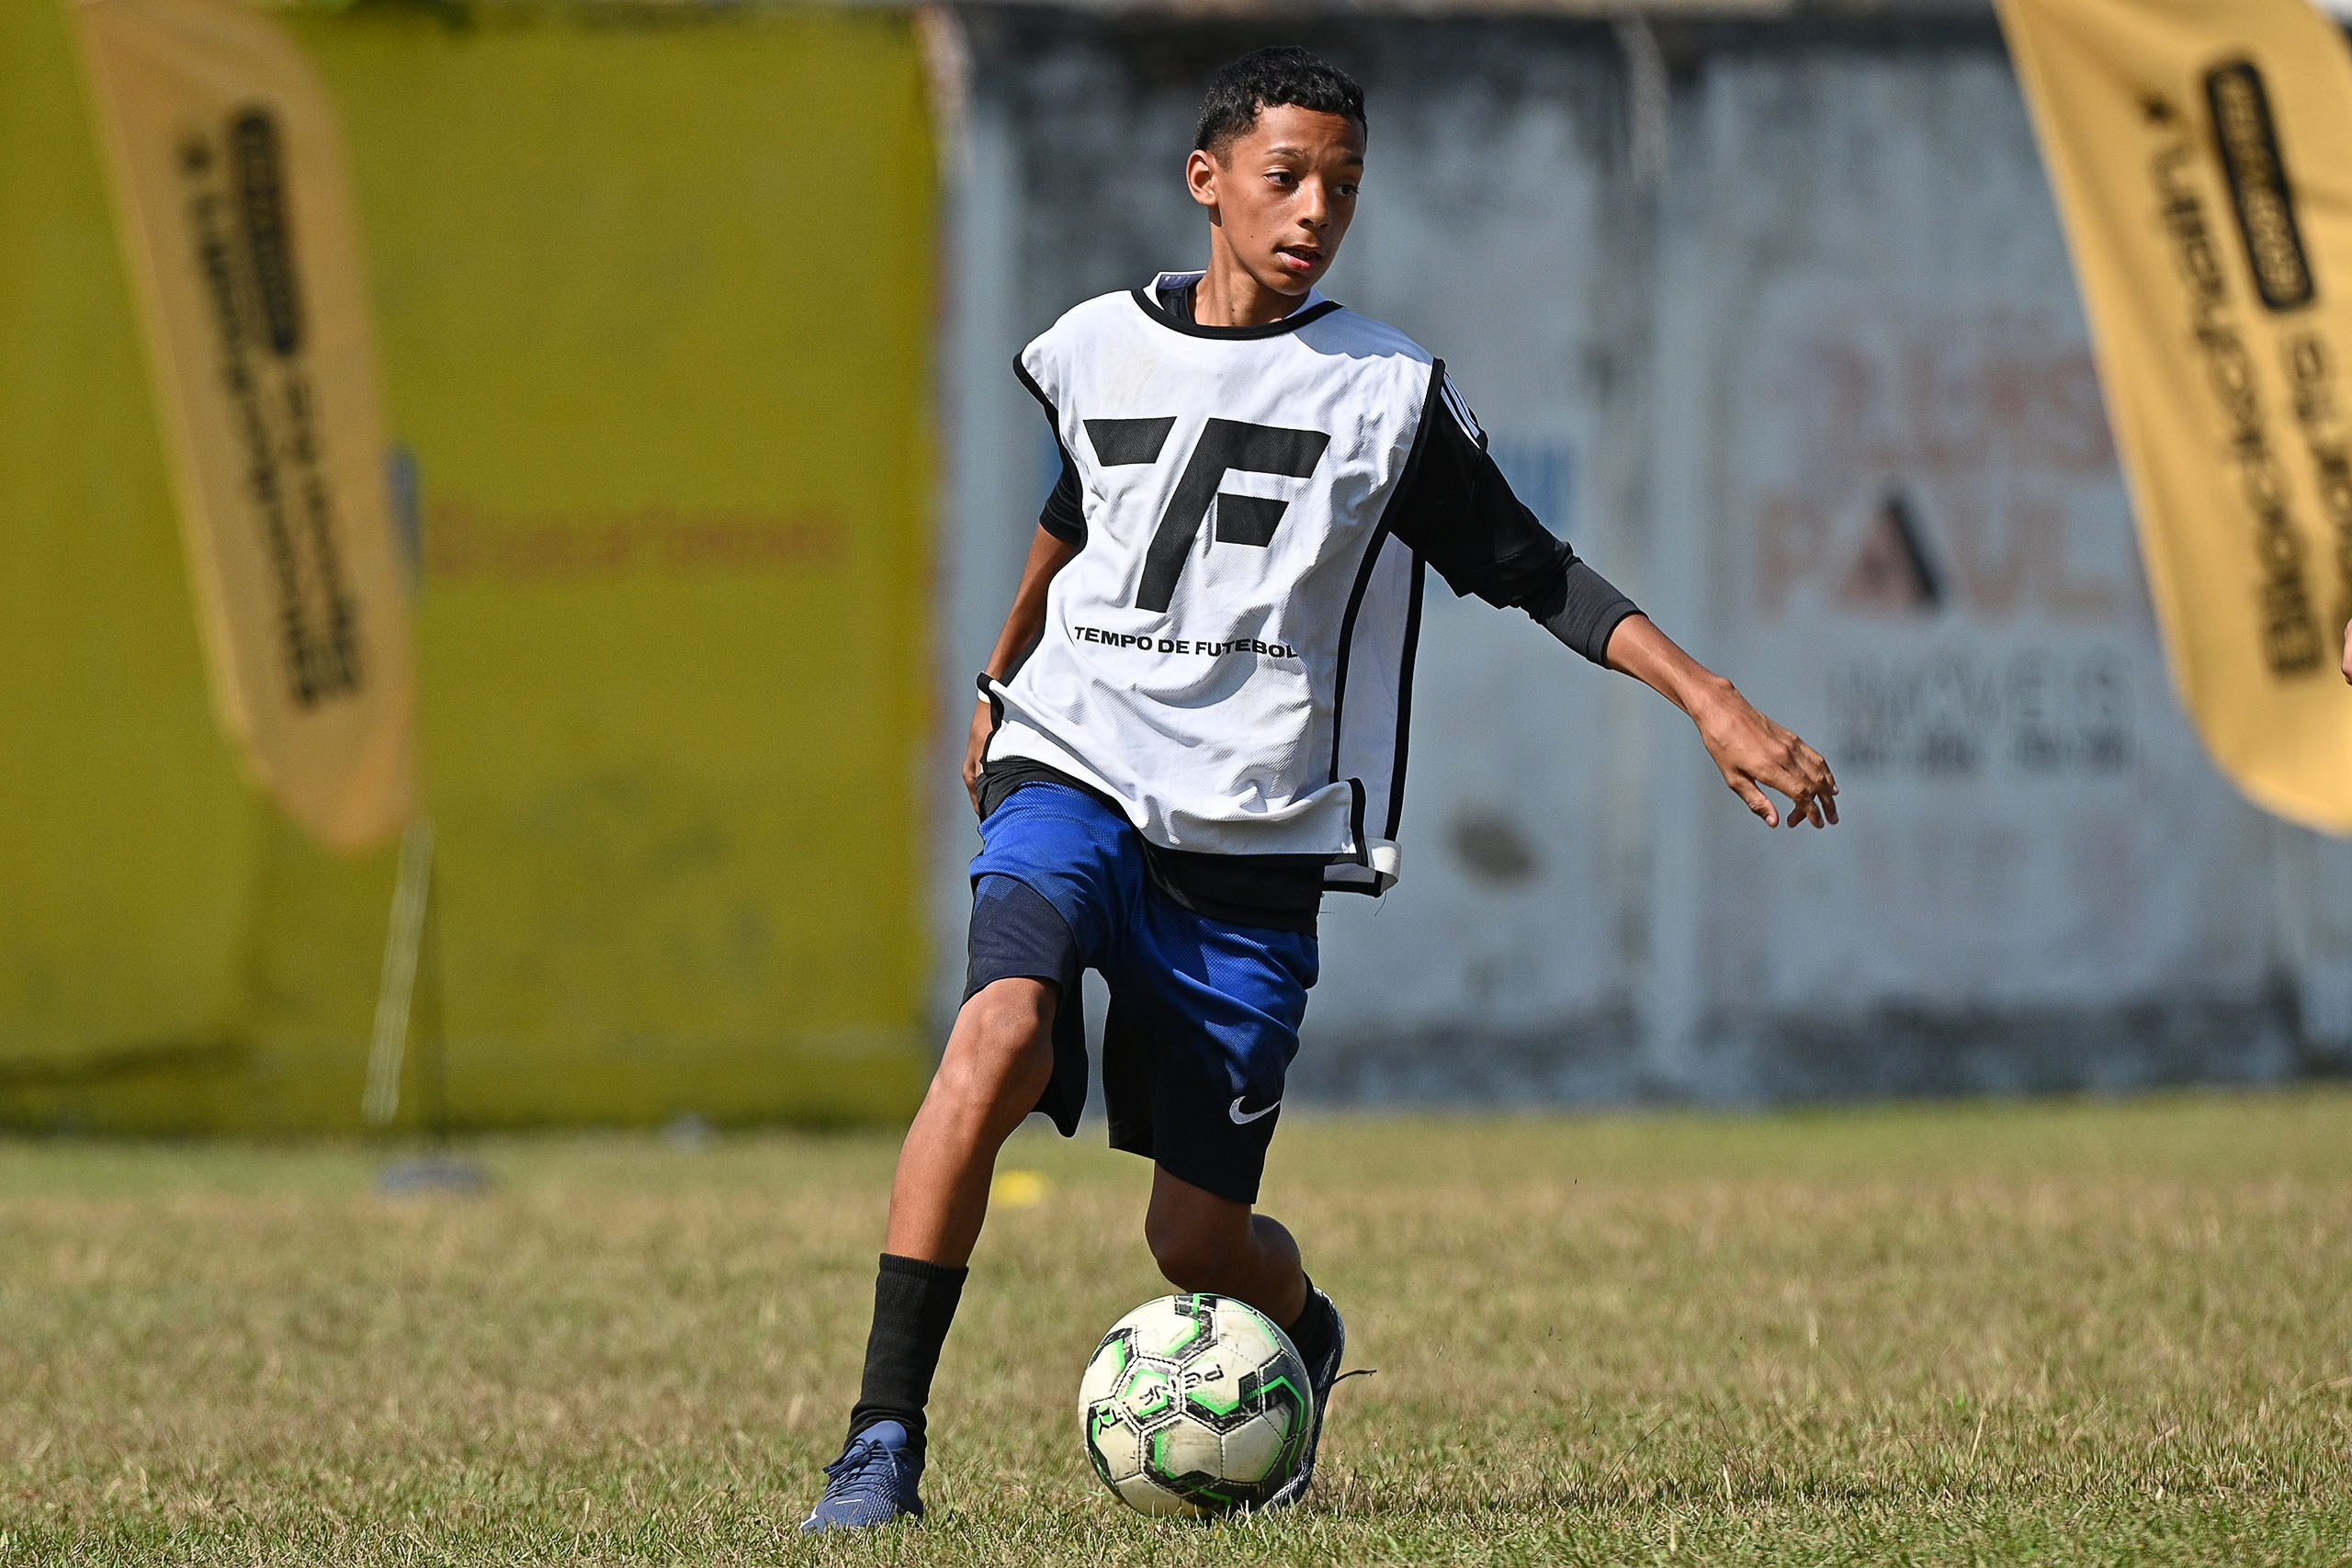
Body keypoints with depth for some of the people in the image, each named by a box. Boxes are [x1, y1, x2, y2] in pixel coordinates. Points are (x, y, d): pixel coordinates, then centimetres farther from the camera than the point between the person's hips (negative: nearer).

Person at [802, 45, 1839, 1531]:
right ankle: (885, 1438, -28)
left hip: (1250, 848, -1)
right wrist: (1001, 679, 43)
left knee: (1199, 1237, 0)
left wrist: (1716, 703, -6)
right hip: (1077, 779, 1)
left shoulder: (1388, 393, 0)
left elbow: (1535, 572, 4)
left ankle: (1306, 1339, 38)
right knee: (999, 1034, -30)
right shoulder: (1098, 351, 6)